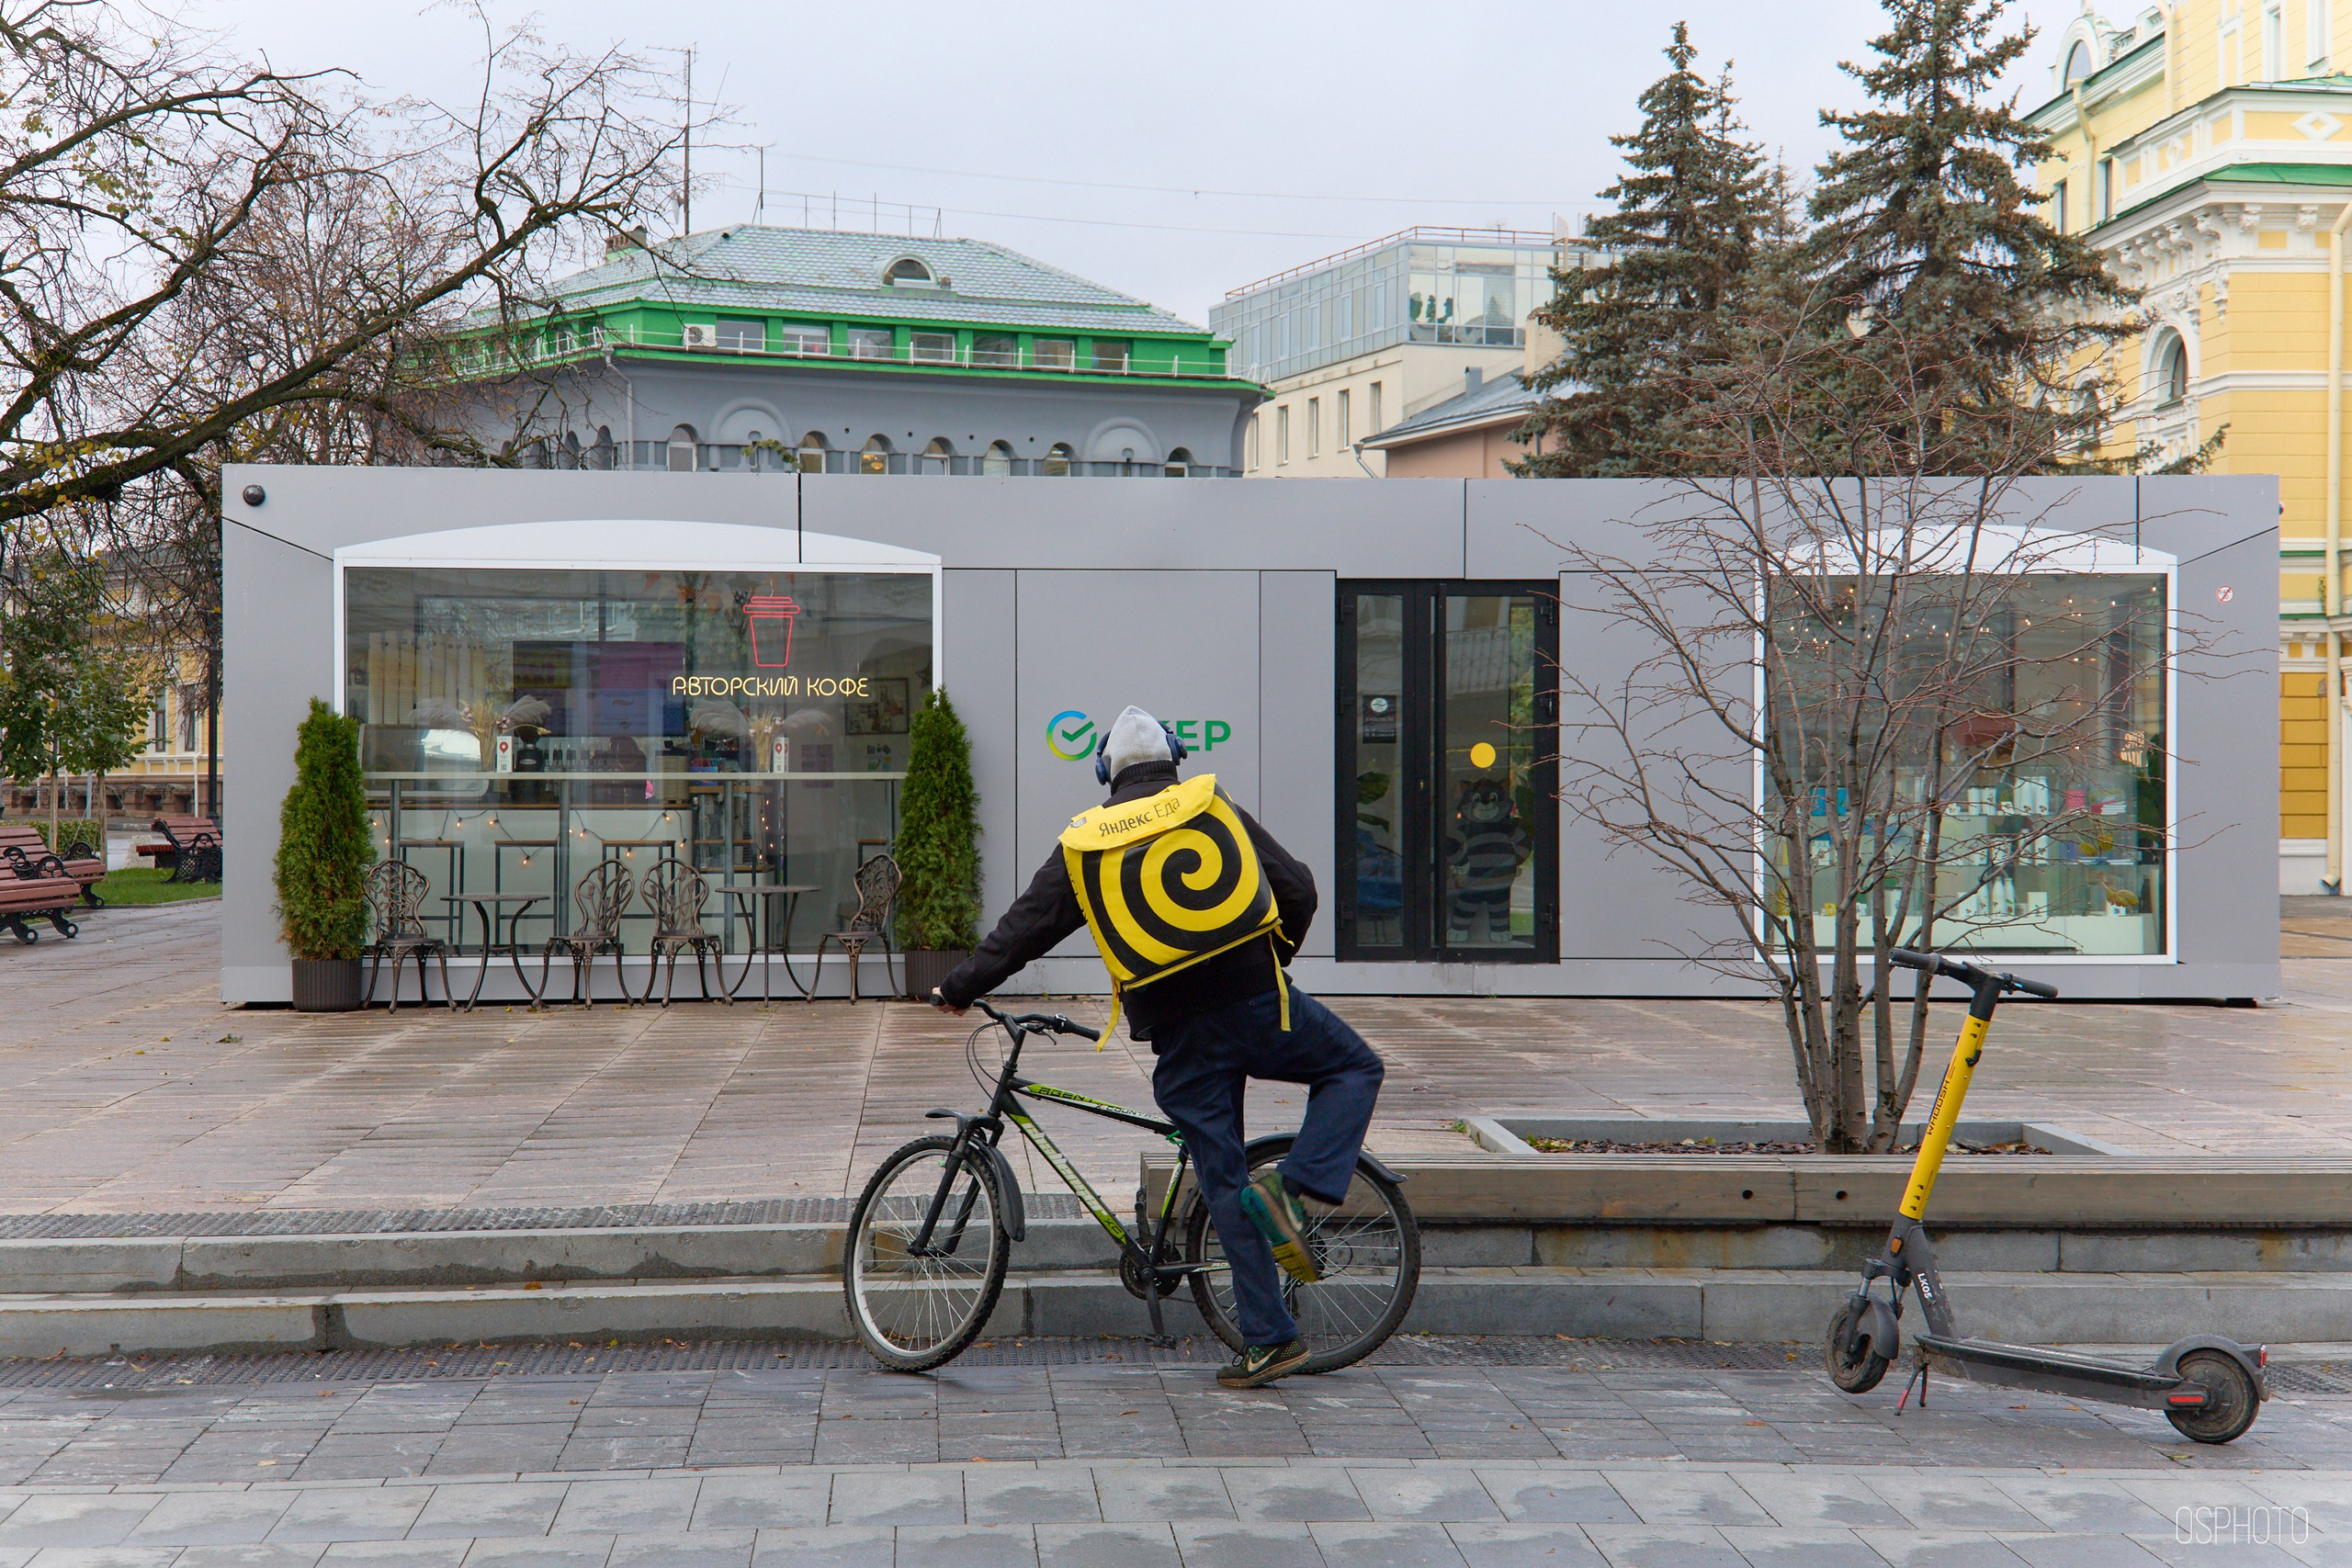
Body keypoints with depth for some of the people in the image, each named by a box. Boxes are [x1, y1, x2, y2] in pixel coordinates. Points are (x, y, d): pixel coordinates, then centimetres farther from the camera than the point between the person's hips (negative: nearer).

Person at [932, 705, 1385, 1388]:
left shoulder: (1083, 846, 8)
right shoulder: (1214, 808, 7)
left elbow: (1023, 928, 11)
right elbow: (1297, 889, 7)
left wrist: (958, 988, 24)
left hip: (1179, 1037, 1)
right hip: (1258, 1004, -1)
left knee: (1224, 1182, 8)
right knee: (1354, 1068, 22)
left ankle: (1267, 1339, 8)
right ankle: (1295, 1186, -1)